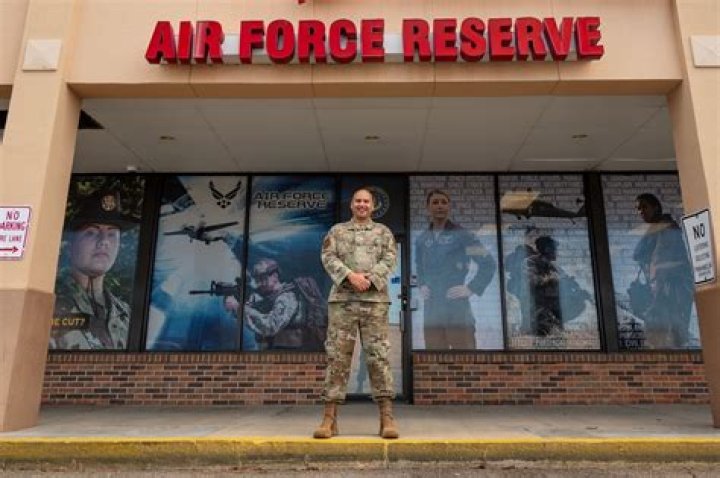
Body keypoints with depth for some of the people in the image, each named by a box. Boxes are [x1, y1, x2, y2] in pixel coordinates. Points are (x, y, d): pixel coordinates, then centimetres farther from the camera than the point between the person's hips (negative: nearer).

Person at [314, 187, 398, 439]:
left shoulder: (383, 232, 16)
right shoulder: (336, 230, 16)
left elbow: (389, 259, 3)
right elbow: (328, 257, 2)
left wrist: (370, 279, -14)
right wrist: (350, 275, -15)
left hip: (374, 299, 0)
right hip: (342, 299, 0)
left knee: (378, 355, -5)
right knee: (337, 355, -2)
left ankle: (387, 418, -3)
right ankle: (329, 418, 1)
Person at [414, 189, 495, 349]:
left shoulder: (461, 235, -2)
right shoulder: (422, 240, 12)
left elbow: (488, 263, -3)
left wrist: (472, 288, -9)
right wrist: (421, 286, 13)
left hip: (457, 307, -5)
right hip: (431, 309, 5)